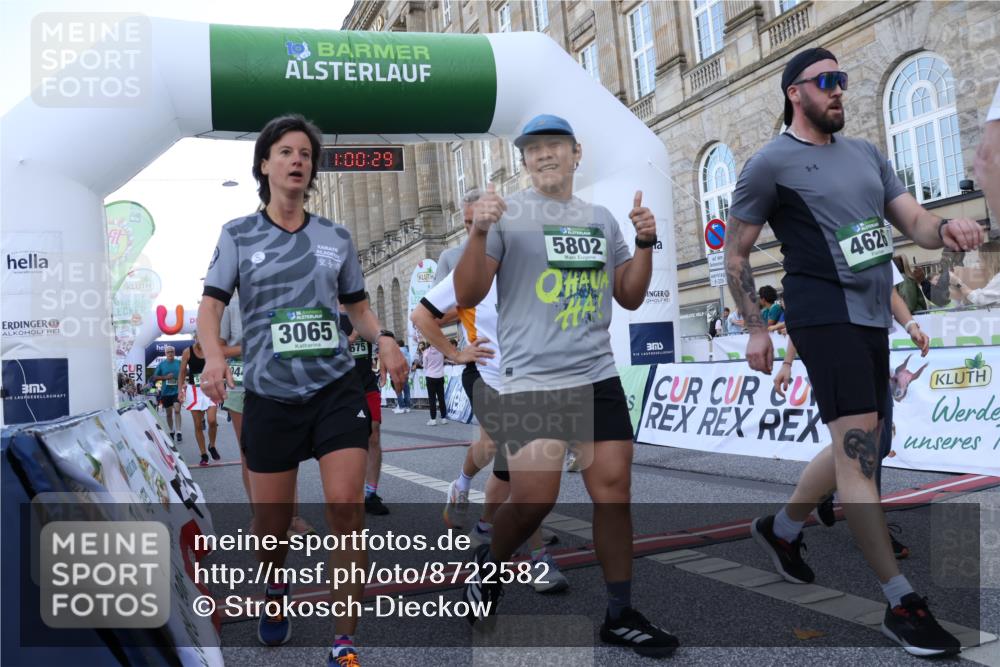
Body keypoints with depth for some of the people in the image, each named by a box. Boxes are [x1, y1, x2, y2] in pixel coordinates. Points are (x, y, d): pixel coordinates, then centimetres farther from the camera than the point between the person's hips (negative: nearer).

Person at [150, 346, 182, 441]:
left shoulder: (179, 363, 1)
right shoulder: (161, 364, 2)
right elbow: (155, 377, 4)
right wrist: (165, 377, -12)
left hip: (177, 391, -2)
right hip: (166, 392, 2)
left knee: (177, 410, -17)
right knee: (169, 413, 12)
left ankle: (178, 432, -17)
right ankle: (172, 431, 28)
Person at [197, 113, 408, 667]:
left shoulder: (336, 237, 8)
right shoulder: (238, 235, 4)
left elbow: (357, 305, 16)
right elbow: (211, 303, -2)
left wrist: (383, 339, -4)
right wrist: (213, 355, -22)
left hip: (336, 390, 1)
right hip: (269, 397, 0)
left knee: (345, 508, -12)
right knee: (271, 523, 9)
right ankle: (275, 590, 45)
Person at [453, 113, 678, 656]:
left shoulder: (602, 219, 14)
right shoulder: (507, 214, -1)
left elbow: (629, 298, 17)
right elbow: (467, 296, -7)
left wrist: (645, 243, 3)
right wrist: (479, 232, -21)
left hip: (599, 376, 5)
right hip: (531, 380, -4)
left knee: (613, 489, 3)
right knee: (535, 498, -8)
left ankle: (620, 615, 16)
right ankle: (490, 565, 24)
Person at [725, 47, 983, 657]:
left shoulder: (866, 153, 16)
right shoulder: (771, 164, -3)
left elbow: (913, 220, 11)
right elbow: (736, 254, 0)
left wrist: (947, 230, -13)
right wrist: (755, 328, -4)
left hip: (873, 314, 8)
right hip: (824, 310, -8)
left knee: (860, 448, 14)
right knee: (858, 447, -12)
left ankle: (782, 528, 34)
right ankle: (901, 603, -5)